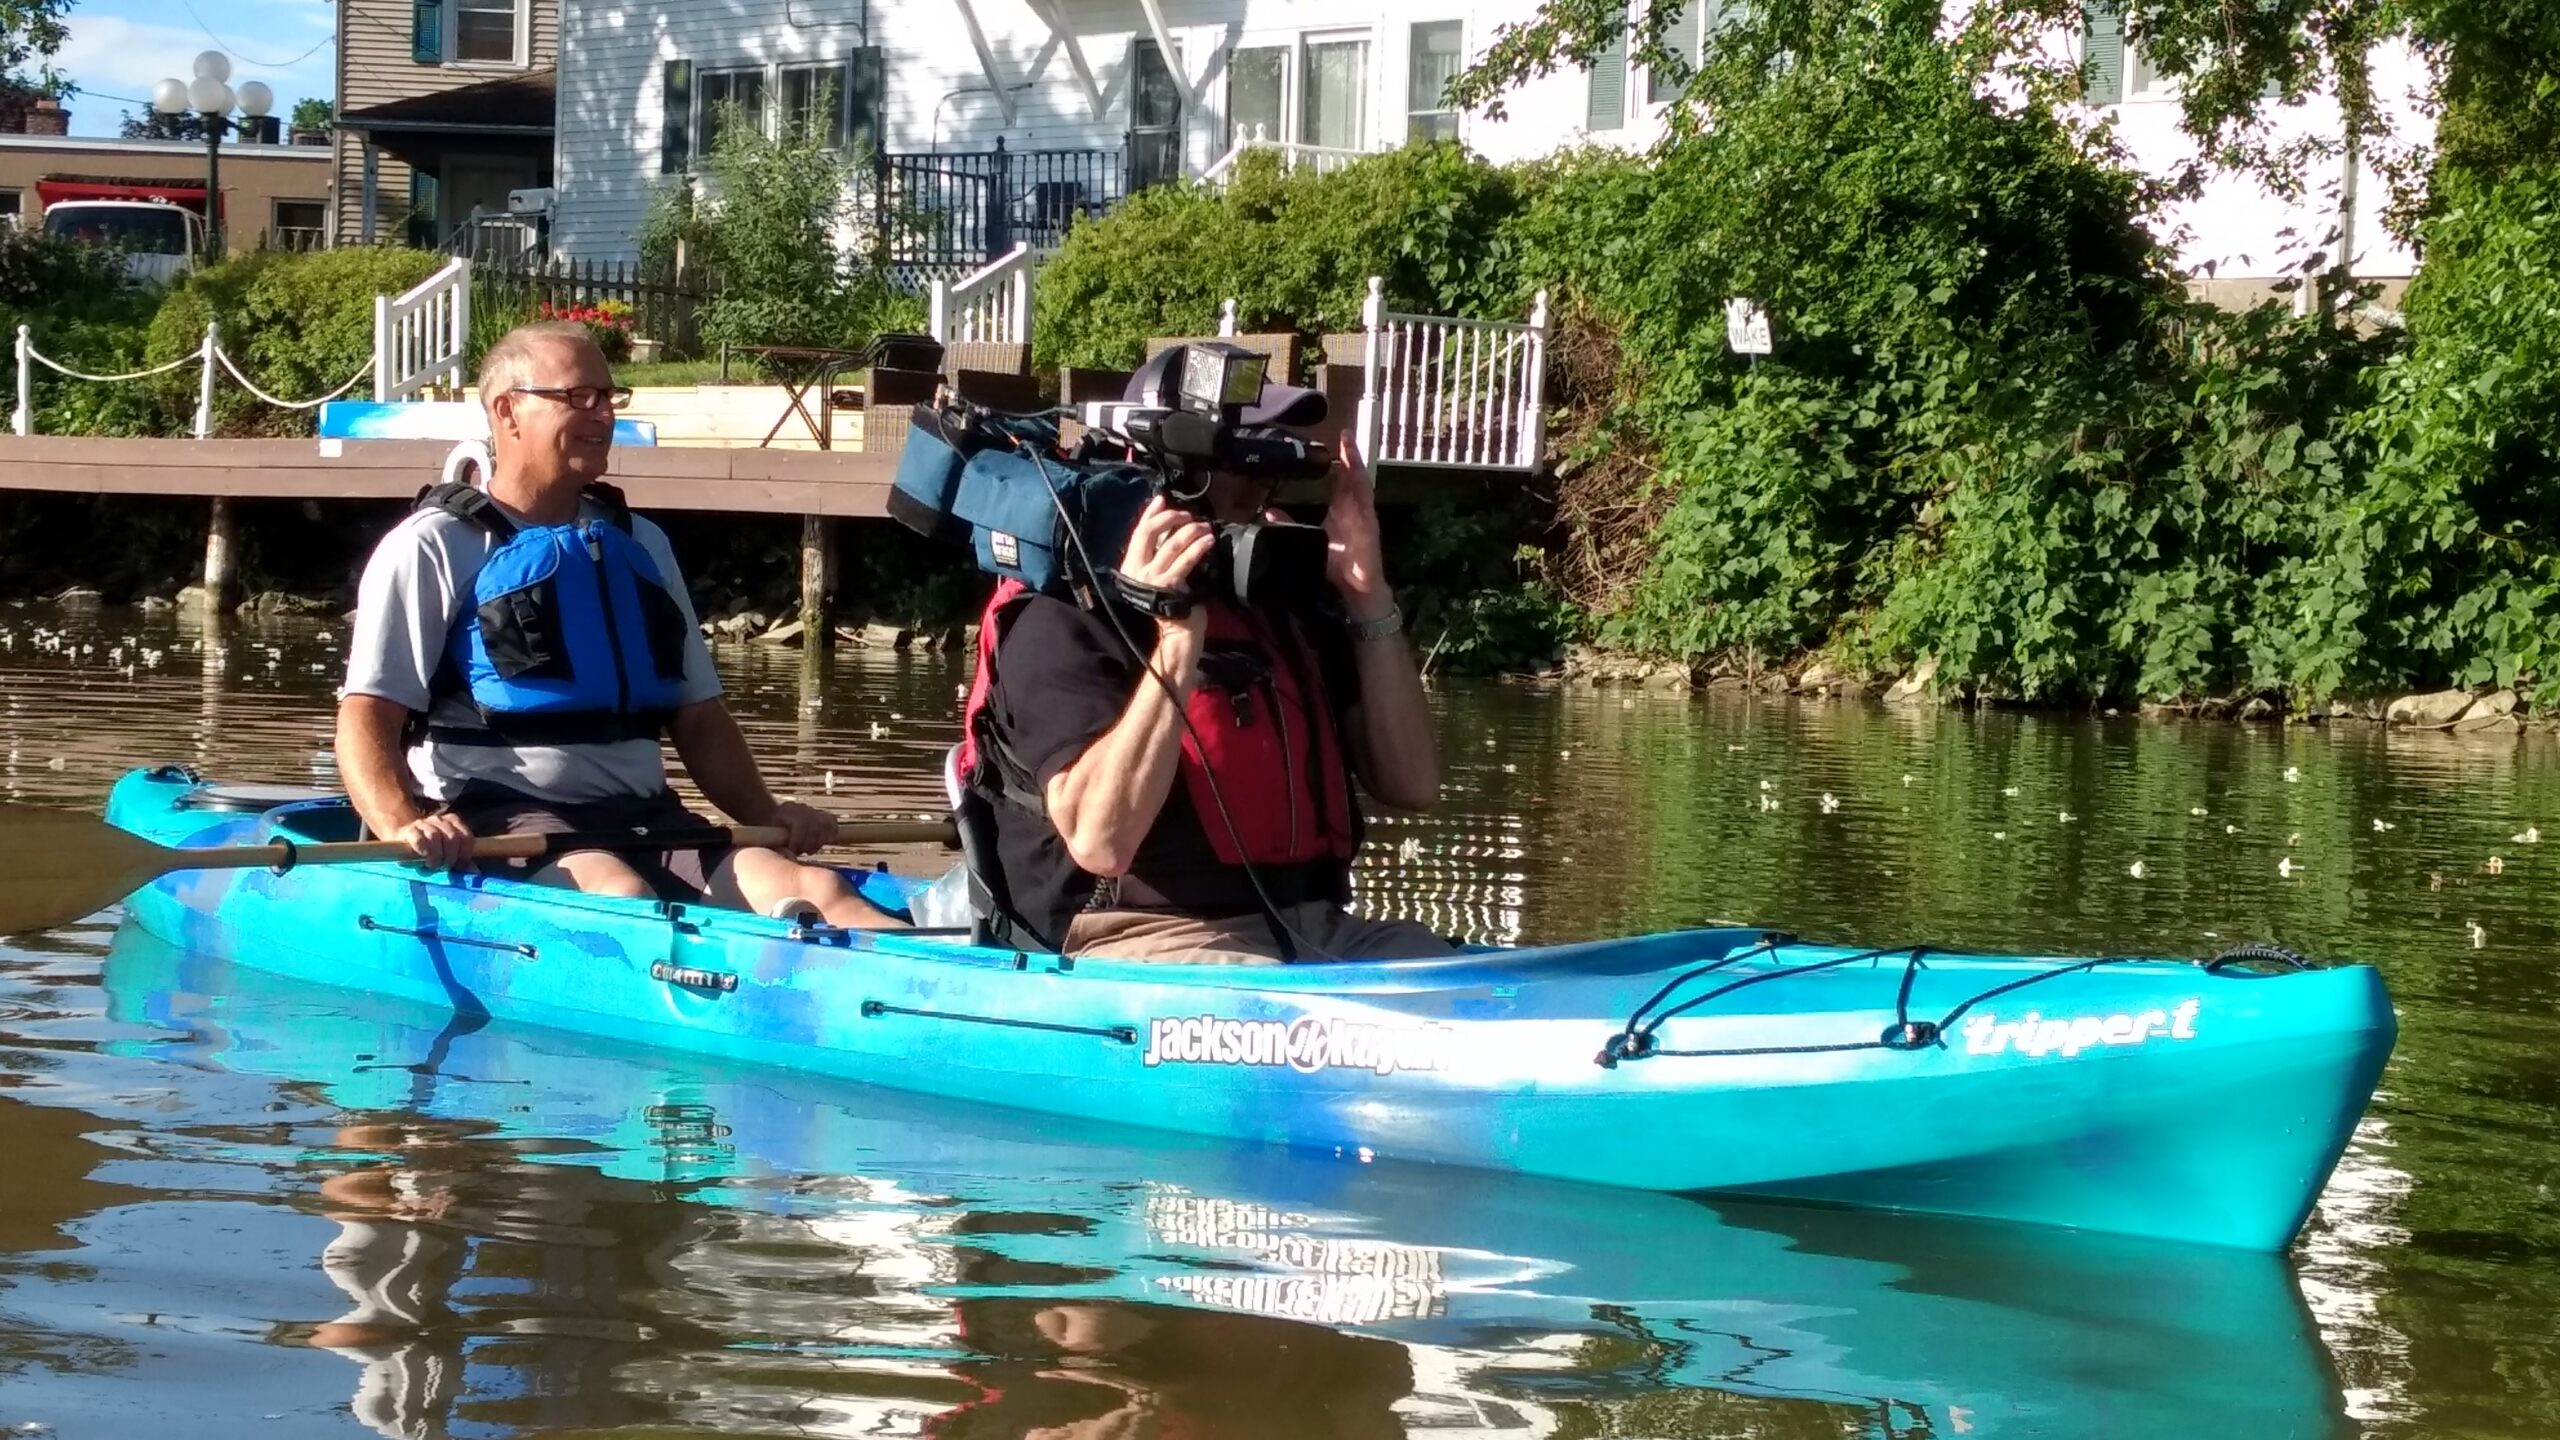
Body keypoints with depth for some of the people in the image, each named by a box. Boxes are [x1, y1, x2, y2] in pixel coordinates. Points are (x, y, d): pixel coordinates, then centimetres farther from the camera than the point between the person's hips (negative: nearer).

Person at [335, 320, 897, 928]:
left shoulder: (640, 546, 23)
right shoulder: (434, 547, 5)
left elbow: (699, 718, 25)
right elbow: (366, 719, -4)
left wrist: (764, 812, 6)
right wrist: (403, 826, -24)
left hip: (644, 819, 6)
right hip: (502, 819, -6)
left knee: (814, 891, -23)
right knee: (623, 895, -38)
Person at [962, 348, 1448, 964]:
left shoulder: (1284, 609, 17)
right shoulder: (1066, 617, -5)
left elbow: (1410, 785, 12)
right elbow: (1100, 842, -19)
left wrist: (1370, 601, 3)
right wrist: (1177, 640, -21)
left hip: (1311, 935, 7)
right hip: (1148, 941, -7)